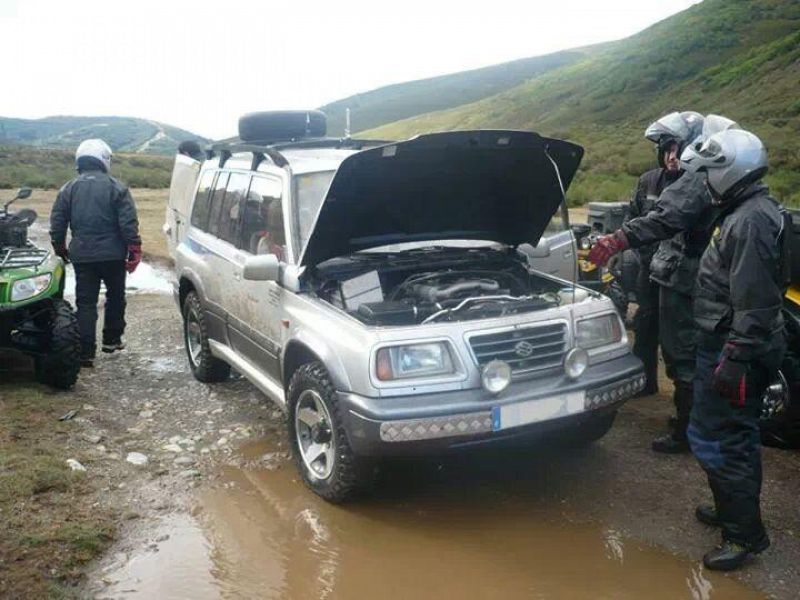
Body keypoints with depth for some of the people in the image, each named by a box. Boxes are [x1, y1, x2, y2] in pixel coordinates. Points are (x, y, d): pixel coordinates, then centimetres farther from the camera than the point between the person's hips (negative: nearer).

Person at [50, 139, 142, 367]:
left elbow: (57, 225, 6)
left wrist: (61, 250, 19)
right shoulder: (116, 188, -5)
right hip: (112, 254, -2)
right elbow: (129, 223, -10)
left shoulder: (68, 190, 4)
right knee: (115, 297, 18)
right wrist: (135, 250, -4)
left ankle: (86, 352, 0)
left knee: (86, 303, 4)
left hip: (81, 255, 2)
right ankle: (112, 339, 27)